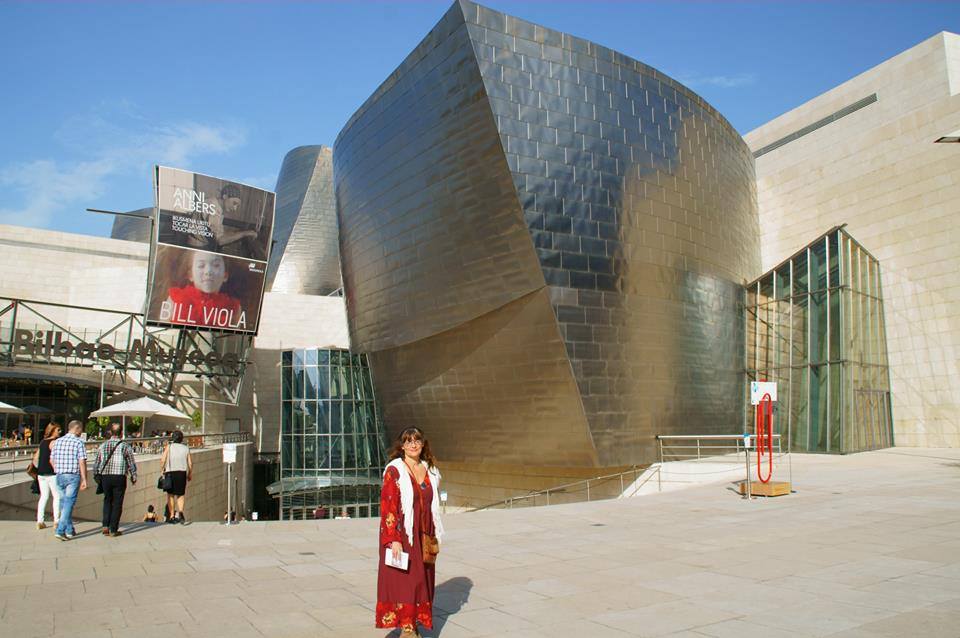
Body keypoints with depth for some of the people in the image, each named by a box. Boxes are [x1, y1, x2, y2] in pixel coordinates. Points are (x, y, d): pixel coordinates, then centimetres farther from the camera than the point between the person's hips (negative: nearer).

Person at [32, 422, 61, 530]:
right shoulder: (54, 442, -11)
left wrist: (40, 469, 21)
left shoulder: (42, 442, 14)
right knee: (57, 496, 2)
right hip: (52, 474, -8)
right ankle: (56, 521, 3)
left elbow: (35, 460, 17)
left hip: (41, 474, 8)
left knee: (43, 496, 12)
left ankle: (40, 521, 10)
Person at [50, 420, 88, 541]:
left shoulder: (57, 441, 8)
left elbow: (51, 460, 14)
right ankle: (60, 530, -9)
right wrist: (84, 479, -9)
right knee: (68, 503, -3)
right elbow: (82, 462, -13)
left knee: (64, 503, 15)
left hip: (60, 476, 6)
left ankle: (69, 530, 23)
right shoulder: (78, 442, -9)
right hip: (73, 476, -6)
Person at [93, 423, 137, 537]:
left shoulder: (102, 445, 6)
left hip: (105, 477, 3)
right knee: (117, 503, 3)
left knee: (107, 501, 18)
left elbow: (96, 464, 10)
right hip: (119, 477, -3)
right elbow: (131, 464, -1)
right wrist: (134, 477, 11)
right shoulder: (125, 446, -3)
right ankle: (113, 529, 4)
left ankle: (105, 525, 7)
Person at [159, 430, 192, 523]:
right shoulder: (186, 448, 6)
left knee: (170, 495, 11)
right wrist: (190, 474, 16)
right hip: (182, 473, 1)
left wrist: (162, 469, 8)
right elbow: (190, 463, 4)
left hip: (170, 472, -1)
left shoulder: (169, 446, 1)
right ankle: (180, 512, -13)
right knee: (181, 495, 11)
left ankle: (172, 516, 11)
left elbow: (163, 460, -8)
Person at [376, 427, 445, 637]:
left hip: (423, 535, 6)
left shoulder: (430, 470, 8)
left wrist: (433, 537, 12)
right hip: (401, 535, -6)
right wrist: (394, 540, -19)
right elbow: (388, 507, -14)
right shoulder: (394, 470, -10)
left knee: (422, 579, 10)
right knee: (404, 580, -3)